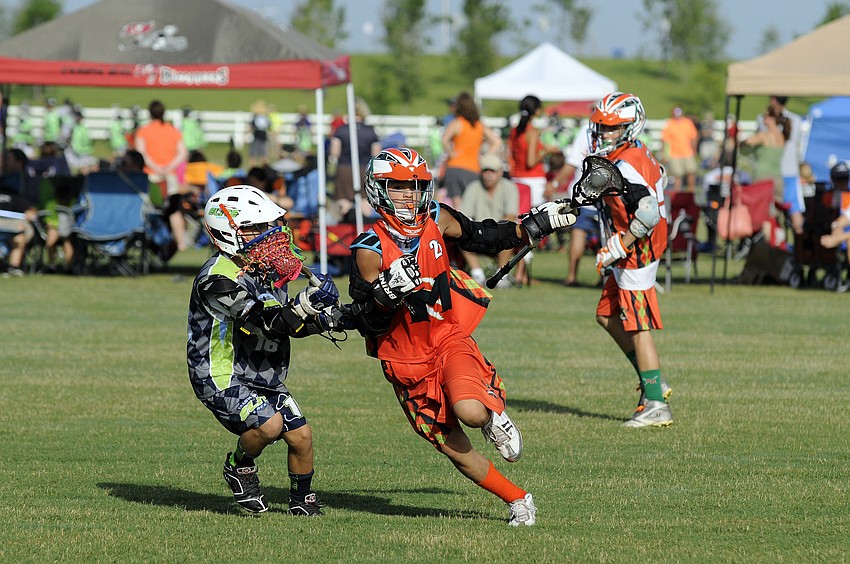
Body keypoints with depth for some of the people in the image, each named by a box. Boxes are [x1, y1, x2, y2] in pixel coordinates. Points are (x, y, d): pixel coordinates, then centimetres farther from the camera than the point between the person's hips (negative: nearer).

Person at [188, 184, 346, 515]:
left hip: (265, 379, 8)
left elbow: (290, 325, 14)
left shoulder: (264, 270, 8)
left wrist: (318, 321, -7)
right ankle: (239, 466, 3)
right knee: (269, 424, -27)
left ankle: (302, 499, 26)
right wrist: (306, 304, -41)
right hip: (224, 379, -8)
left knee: (301, 435, 2)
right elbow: (265, 322, -30)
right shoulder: (219, 278, -21)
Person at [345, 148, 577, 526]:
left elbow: (481, 237, 18)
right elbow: (367, 323, -15)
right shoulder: (370, 250, -15)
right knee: (456, 450, 1)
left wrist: (532, 227, 13)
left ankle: (493, 416, 8)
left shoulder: (436, 221, -3)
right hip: (406, 360, -1)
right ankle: (518, 500, 20)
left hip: (449, 339, 1)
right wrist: (388, 293, -34)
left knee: (470, 412, -29)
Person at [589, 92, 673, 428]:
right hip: (635, 252, 11)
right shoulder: (639, 154, 9)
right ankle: (653, 382, 21)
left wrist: (618, 247, -23)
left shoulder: (624, 166, -21)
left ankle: (655, 405, -3)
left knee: (638, 327, -6)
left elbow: (648, 213, -30)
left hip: (636, 250, -11)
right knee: (607, 315, 19)